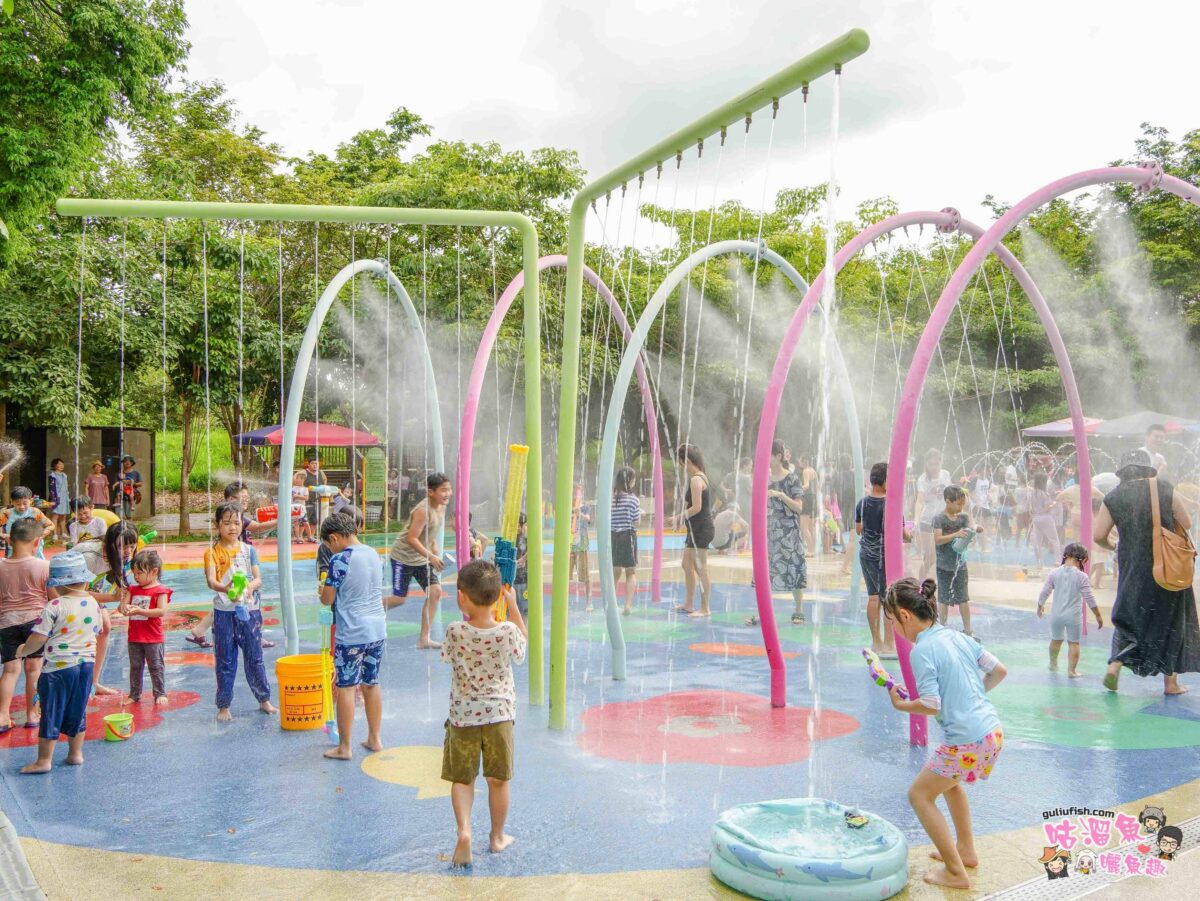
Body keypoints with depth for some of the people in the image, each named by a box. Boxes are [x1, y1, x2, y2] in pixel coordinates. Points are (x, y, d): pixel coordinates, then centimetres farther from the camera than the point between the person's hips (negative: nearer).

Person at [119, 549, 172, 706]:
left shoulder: (160, 590, -10)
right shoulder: (133, 589, 10)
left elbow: (162, 611, -20)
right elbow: (123, 606, 8)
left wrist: (139, 610, -25)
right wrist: (125, 607, -18)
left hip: (153, 638, -6)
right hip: (134, 637, 6)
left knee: (156, 666, 2)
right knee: (135, 666, 14)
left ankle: (160, 694, 11)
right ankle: (134, 694, 24)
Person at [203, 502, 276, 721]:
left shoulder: (249, 550, 4)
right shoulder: (212, 552, -2)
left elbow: (258, 578, -3)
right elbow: (211, 580, -16)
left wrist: (250, 586, -26)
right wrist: (226, 589, -37)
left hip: (249, 609, 2)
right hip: (224, 612, -1)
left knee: (255, 657, 10)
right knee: (225, 661, 5)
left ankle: (264, 699, 23)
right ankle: (224, 705, 16)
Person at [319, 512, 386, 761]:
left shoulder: (339, 560, -14)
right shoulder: (373, 554, 7)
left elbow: (327, 599, -9)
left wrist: (323, 589, 12)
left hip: (351, 634, -7)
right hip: (377, 629, 7)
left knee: (346, 687, 2)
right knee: (371, 684, 16)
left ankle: (344, 747, 9)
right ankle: (374, 739, 26)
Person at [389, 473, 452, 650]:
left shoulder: (441, 507, -1)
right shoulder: (423, 510, -27)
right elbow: (411, 538, -28)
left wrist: (436, 551, 4)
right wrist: (431, 556, -30)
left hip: (422, 558, 8)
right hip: (403, 557, -8)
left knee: (435, 592, -4)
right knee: (399, 598, -1)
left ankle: (424, 638, 3)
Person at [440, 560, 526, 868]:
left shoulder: (455, 632, -17)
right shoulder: (507, 632, -16)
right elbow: (523, 643, 7)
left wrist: (467, 615, 10)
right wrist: (513, 606, 8)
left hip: (463, 716, -1)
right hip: (499, 714, 1)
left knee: (461, 779, 11)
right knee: (498, 780, 16)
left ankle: (464, 829, -10)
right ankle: (498, 836, 29)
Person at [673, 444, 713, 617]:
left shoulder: (695, 479, -17)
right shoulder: (700, 477, 13)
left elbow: (696, 508, -22)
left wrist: (681, 517, -8)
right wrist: (682, 516, 7)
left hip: (701, 529, -10)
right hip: (696, 529, 10)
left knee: (701, 569, -3)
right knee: (687, 565, 17)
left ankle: (705, 608, 4)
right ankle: (688, 604, 26)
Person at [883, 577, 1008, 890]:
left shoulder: (921, 650, -15)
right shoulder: (958, 636, 8)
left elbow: (931, 705, -18)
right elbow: (999, 671, 14)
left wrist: (900, 705, -1)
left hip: (966, 741, -9)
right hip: (993, 730, 9)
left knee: (920, 794, 8)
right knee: (949, 780, 32)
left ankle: (956, 872, 11)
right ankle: (965, 850, 41)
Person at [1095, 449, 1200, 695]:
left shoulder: (1113, 498, -3)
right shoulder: (1165, 489, -6)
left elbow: (1098, 536, -6)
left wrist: (1112, 546, 15)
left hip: (1132, 570, 1)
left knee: (1129, 616, 17)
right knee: (1171, 620, 12)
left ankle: (1115, 664, -1)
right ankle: (1171, 682, 17)